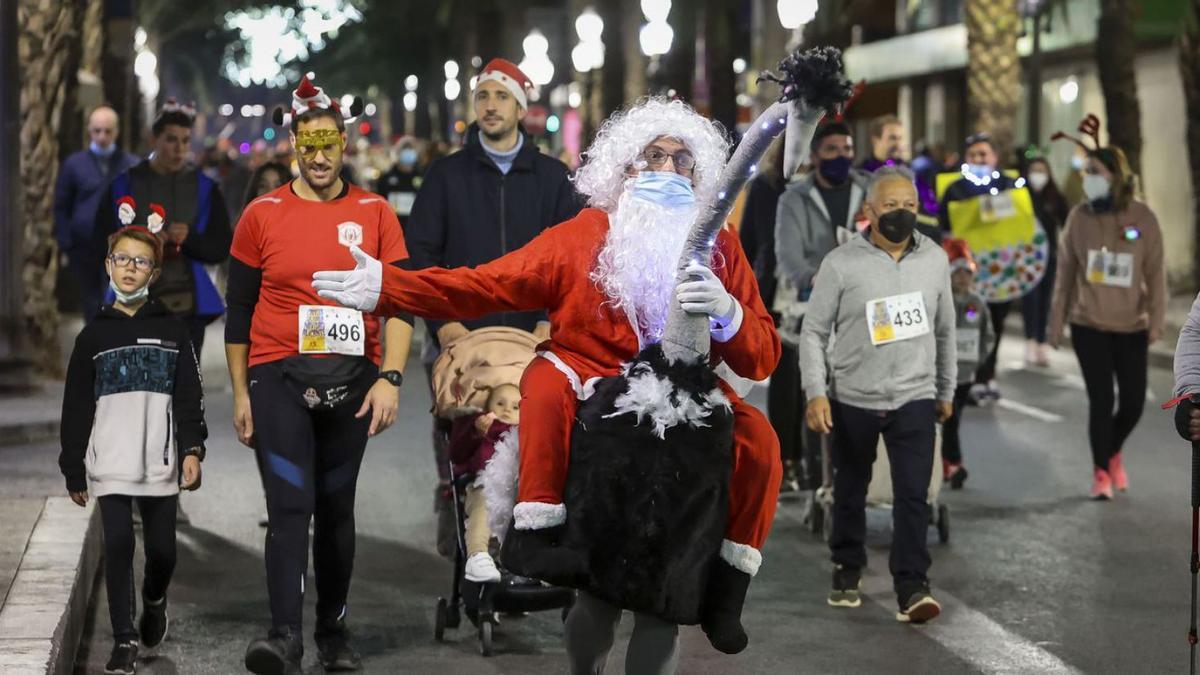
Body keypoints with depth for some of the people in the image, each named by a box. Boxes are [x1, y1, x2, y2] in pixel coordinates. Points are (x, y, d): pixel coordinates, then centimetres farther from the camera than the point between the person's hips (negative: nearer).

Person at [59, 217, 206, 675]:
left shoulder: (171, 331, 6)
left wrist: (192, 450, -8)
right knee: (118, 546, -8)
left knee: (162, 549, 4)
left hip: (159, 464, 0)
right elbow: (76, 408, 9)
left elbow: (189, 397, 4)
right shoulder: (94, 336, 7)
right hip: (109, 463, 0)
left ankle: (154, 602, 36)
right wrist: (74, 470, 6)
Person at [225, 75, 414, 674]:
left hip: (352, 377, 2)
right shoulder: (262, 215, 4)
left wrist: (390, 377, -10)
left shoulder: (374, 213, 5)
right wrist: (240, 393, 6)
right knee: (291, 503, -14)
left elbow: (399, 302, 1)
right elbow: (239, 310, 9)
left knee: (336, 508, 10)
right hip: (279, 376, -1)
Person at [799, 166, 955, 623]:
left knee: (913, 495, -9)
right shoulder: (841, 263, -9)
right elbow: (814, 331, -5)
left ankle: (911, 589, -9)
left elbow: (945, 329, 13)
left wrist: (946, 390, 17)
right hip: (852, 400, -1)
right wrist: (816, 393, -14)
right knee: (850, 491, 14)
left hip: (914, 399, 1)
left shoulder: (935, 260, 2)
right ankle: (847, 572, 32)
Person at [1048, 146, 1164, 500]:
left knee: (1134, 403, 4)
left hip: (1131, 326, 0)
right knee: (1101, 400, -2)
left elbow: (1155, 272, -3)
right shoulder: (1080, 216, -1)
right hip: (1088, 324, 0)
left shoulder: (1142, 217, -5)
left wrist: (1157, 319, -9)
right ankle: (1101, 472, 15)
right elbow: (1066, 271, 4)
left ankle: (1113, 453, 33)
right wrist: (1056, 321, 5)